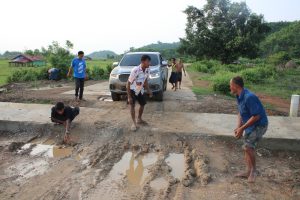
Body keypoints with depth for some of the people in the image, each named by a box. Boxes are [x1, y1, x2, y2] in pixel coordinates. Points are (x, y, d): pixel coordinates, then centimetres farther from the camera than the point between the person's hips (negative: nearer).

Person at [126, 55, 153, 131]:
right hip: (133, 90, -6)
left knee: (143, 104, 12)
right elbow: (128, 83, -25)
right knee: (132, 106, -8)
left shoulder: (147, 70, -13)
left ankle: (139, 119, 32)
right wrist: (129, 96, -24)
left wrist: (149, 90, -1)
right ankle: (134, 123, 4)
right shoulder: (135, 70, -32)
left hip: (140, 90, 6)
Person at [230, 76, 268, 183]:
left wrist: (242, 128, -23)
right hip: (250, 125, 9)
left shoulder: (249, 97, -29)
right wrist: (238, 127, -5)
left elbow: (256, 116, -28)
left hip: (259, 125, -9)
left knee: (248, 146, -15)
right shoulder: (239, 96, 0)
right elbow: (240, 113, 7)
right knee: (247, 147, 12)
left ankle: (253, 170, 9)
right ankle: (249, 171, 25)